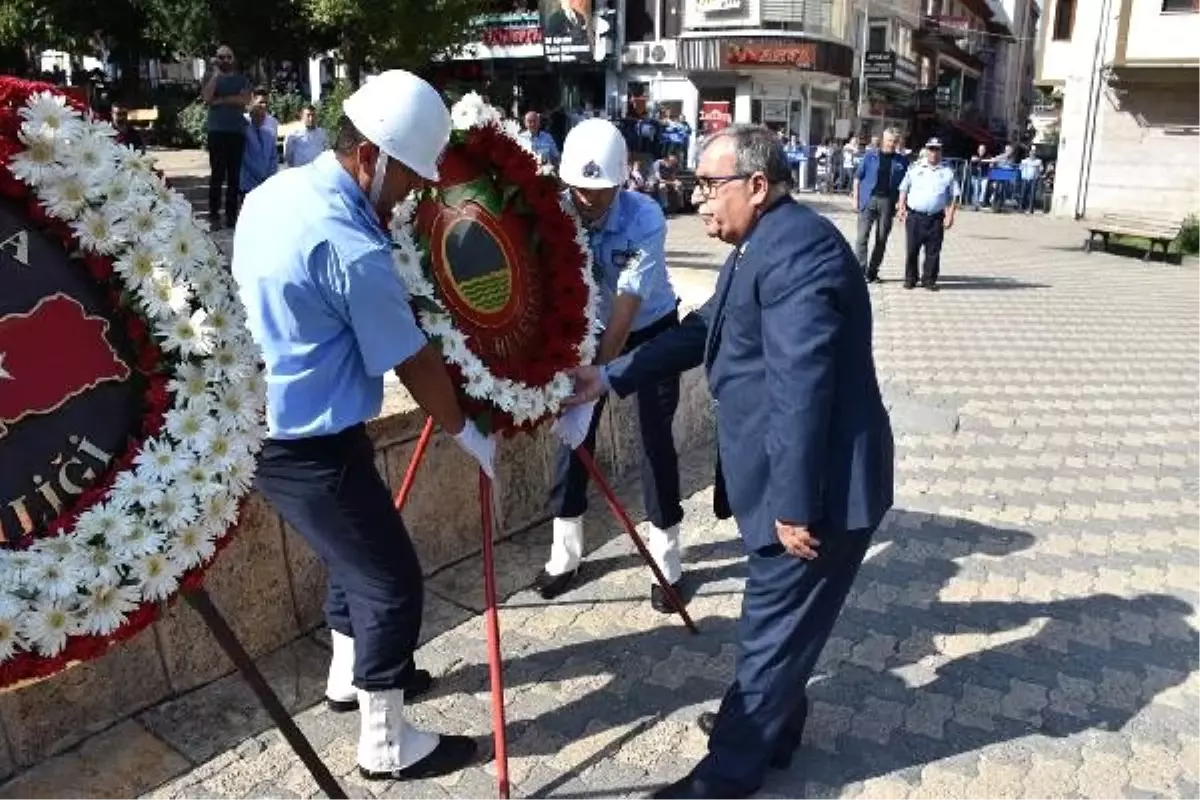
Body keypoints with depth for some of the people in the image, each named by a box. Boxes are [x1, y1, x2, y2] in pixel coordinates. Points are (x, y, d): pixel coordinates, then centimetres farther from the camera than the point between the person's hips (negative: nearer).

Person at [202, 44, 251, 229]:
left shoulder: (241, 79, 13)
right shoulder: (212, 77, 9)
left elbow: (245, 100, -4)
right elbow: (207, 97, -10)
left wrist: (221, 100, -7)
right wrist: (216, 73, -9)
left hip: (237, 131, 2)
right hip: (217, 130, -2)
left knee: (235, 174, 2)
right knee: (217, 173, -6)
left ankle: (231, 214, 5)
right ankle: (214, 215, -6)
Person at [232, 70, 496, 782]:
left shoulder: (274, 191, 3)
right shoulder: (351, 249, -26)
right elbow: (414, 361, -17)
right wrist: (466, 433, -2)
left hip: (260, 423, 10)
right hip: (310, 446, -10)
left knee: (360, 549, 26)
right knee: (393, 582, 3)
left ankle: (350, 675, 45)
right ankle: (387, 745, 18)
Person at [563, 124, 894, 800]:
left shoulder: (796, 246, -22)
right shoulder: (764, 243, 13)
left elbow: (801, 386, -27)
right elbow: (701, 332, 17)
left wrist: (794, 504, -25)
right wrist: (611, 378, 13)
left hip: (820, 486, -10)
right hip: (789, 478, 10)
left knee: (775, 626, 4)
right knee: (780, 618, 23)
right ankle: (769, 724, 42)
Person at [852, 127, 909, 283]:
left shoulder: (901, 161, 7)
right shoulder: (870, 156, 3)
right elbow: (858, 177, 4)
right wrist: (855, 197, -2)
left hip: (887, 202, 2)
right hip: (868, 200, -2)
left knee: (882, 239, 6)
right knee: (863, 236, -7)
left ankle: (873, 271, 16)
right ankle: (861, 270, -4)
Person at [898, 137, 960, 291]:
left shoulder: (947, 172, 9)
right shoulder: (915, 170, 11)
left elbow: (954, 196, 7)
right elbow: (903, 190, 13)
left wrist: (950, 215, -3)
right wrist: (901, 208, 1)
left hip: (936, 218, 0)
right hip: (914, 216, 0)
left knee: (933, 251, 1)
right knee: (912, 249, 2)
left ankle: (929, 280, 10)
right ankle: (910, 279, 13)